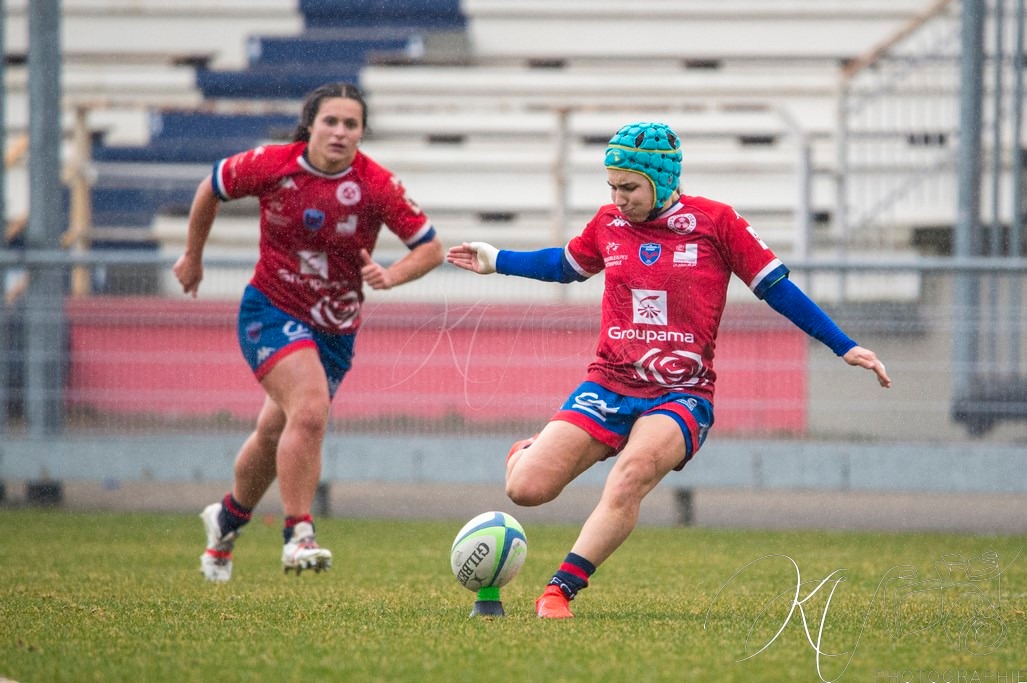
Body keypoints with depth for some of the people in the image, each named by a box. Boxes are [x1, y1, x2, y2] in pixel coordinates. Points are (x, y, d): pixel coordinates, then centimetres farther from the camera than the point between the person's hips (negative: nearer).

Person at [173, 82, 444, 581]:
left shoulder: (376, 185, -12)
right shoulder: (272, 166, -13)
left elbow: (430, 247, -7)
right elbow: (212, 188, 6)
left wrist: (392, 275, -26)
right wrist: (192, 255, 16)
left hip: (335, 329, 3)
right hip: (272, 311, -3)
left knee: (276, 434, 16)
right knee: (310, 413, -26)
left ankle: (227, 518, 43)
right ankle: (298, 536, -19)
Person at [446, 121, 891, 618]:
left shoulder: (714, 222, -3)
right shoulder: (608, 224, 7)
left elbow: (776, 289, 2)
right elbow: (565, 266, 29)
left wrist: (845, 348, 1)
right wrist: (495, 261, 29)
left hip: (682, 395, -3)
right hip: (609, 385, 3)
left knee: (632, 472, -35)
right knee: (525, 489, -13)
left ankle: (561, 590, -31)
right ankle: (527, 453, 26)